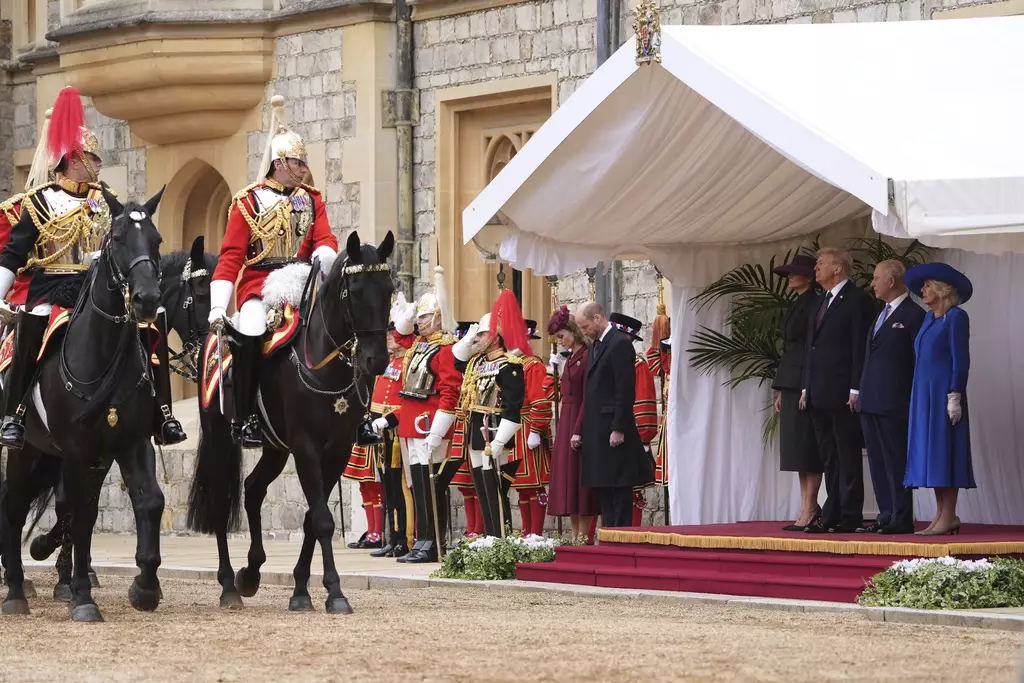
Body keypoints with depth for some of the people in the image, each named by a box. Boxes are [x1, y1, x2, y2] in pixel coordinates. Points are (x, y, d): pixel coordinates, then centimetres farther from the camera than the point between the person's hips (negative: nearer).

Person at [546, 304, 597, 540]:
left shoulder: (587, 357, -13)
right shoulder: (570, 359, 15)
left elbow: (587, 397, -18)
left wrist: (578, 430, -21)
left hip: (578, 422, -10)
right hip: (565, 422, 10)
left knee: (579, 481, -8)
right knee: (567, 479, 9)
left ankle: (583, 537, -7)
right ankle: (575, 536, 12)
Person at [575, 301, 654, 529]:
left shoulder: (620, 344, -12)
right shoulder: (596, 346, 18)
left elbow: (626, 391, -17)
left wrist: (618, 430, -20)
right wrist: (584, 430, 15)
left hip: (613, 430, -10)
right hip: (597, 431, 10)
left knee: (620, 490, -7)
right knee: (603, 489, 11)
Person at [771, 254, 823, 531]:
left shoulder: (814, 305, -9)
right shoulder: (793, 308, 18)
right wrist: (780, 389, 17)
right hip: (791, 384, 9)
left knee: (806, 448, -9)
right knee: (797, 448, 7)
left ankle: (808, 510, -9)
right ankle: (809, 507, 9)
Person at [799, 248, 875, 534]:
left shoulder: (856, 300, -7)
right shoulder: (821, 302, 19)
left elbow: (860, 347, -12)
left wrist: (855, 390, -17)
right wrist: (806, 387, 15)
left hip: (842, 393, -9)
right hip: (819, 393, 9)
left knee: (848, 456, -5)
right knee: (829, 458, 9)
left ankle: (850, 516, -4)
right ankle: (831, 516, 11)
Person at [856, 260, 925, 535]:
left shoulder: (913, 315, -8)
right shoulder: (881, 315, 19)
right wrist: (859, 392, 15)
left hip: (894, 404, -9)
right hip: (871, 403, 9)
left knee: (896, 461, -6)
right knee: (878, 462, 9)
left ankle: (901, 519, -3)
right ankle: (886, 516, 14)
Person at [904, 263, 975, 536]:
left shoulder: (956, 317, -7)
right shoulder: (929, 318, 16)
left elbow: (961, 360, -12)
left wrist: (955, 397, -18)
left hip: (943, 394, -8)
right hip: (923, 395, 8)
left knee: (943, 452, -9)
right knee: (928, 452, 5)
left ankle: (948, 517, -9)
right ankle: (942, 515, 7)